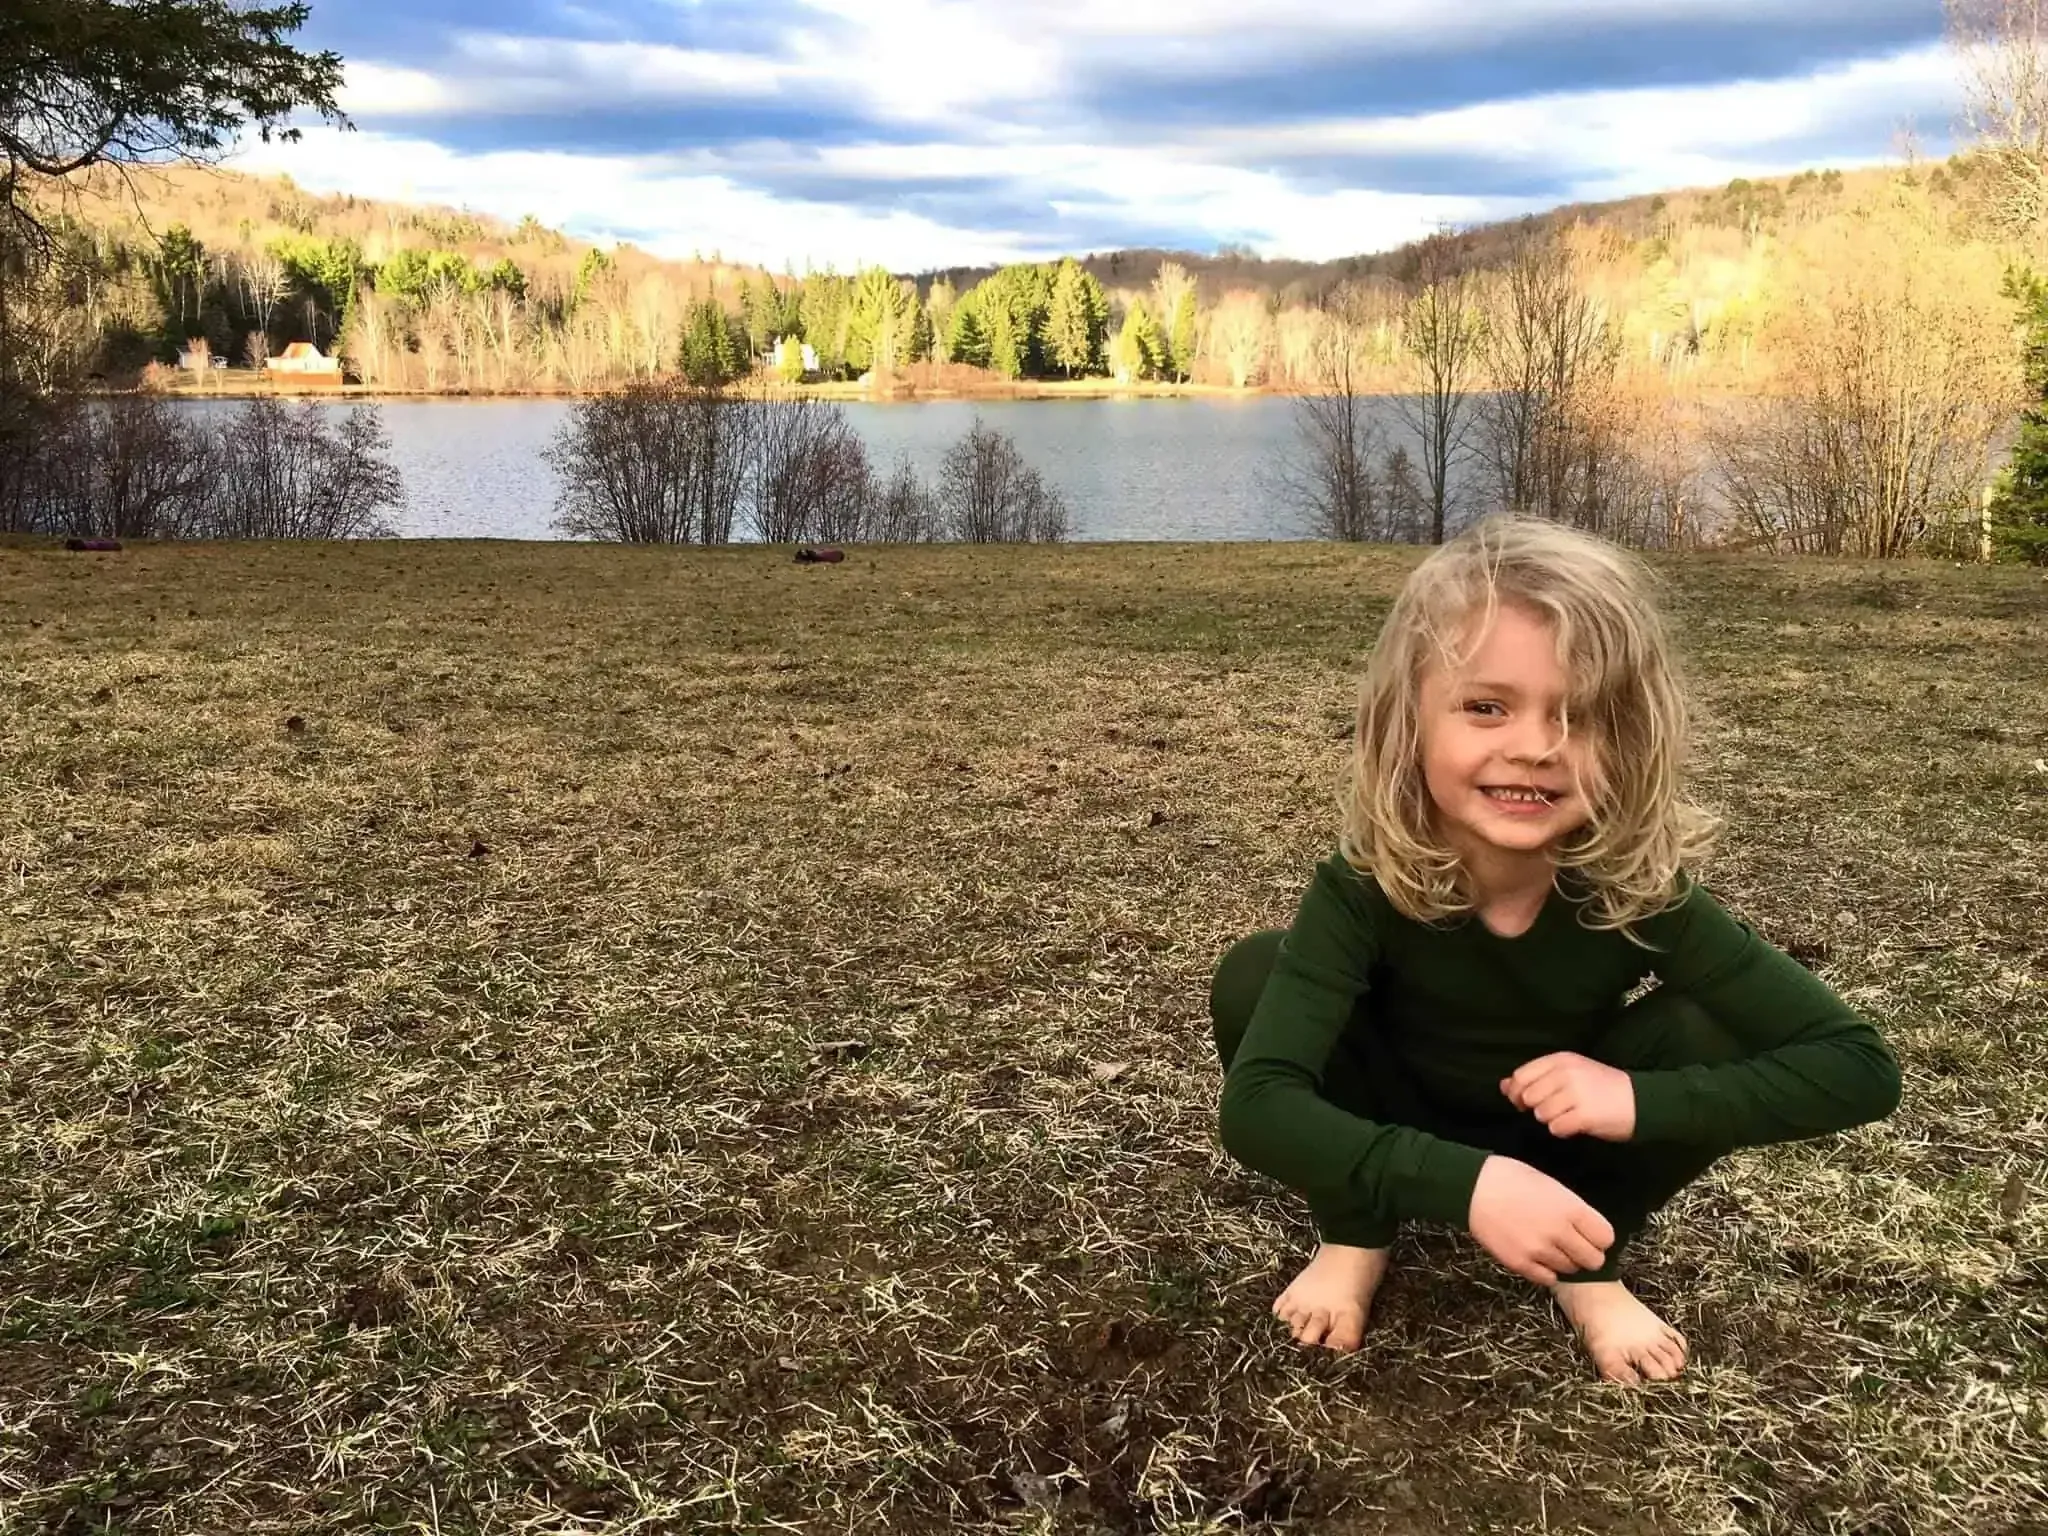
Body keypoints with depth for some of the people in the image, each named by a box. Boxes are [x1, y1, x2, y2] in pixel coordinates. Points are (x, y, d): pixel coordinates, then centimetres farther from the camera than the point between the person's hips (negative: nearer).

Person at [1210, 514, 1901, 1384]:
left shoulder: (1640, 892, -28)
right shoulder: (1363, 886, -31)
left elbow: (1859, 1065, -27)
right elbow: (1255, 1108, -40)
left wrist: (1640, 1100, -38)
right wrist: (1466, 1184, -51)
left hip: (1564, 1159, 1)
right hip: (1405, 1150, -1)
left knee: (1705, 1032, -27)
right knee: (1253, 976, -27)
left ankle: (1589, 1267, -2)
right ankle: (1353, 1238, -3)